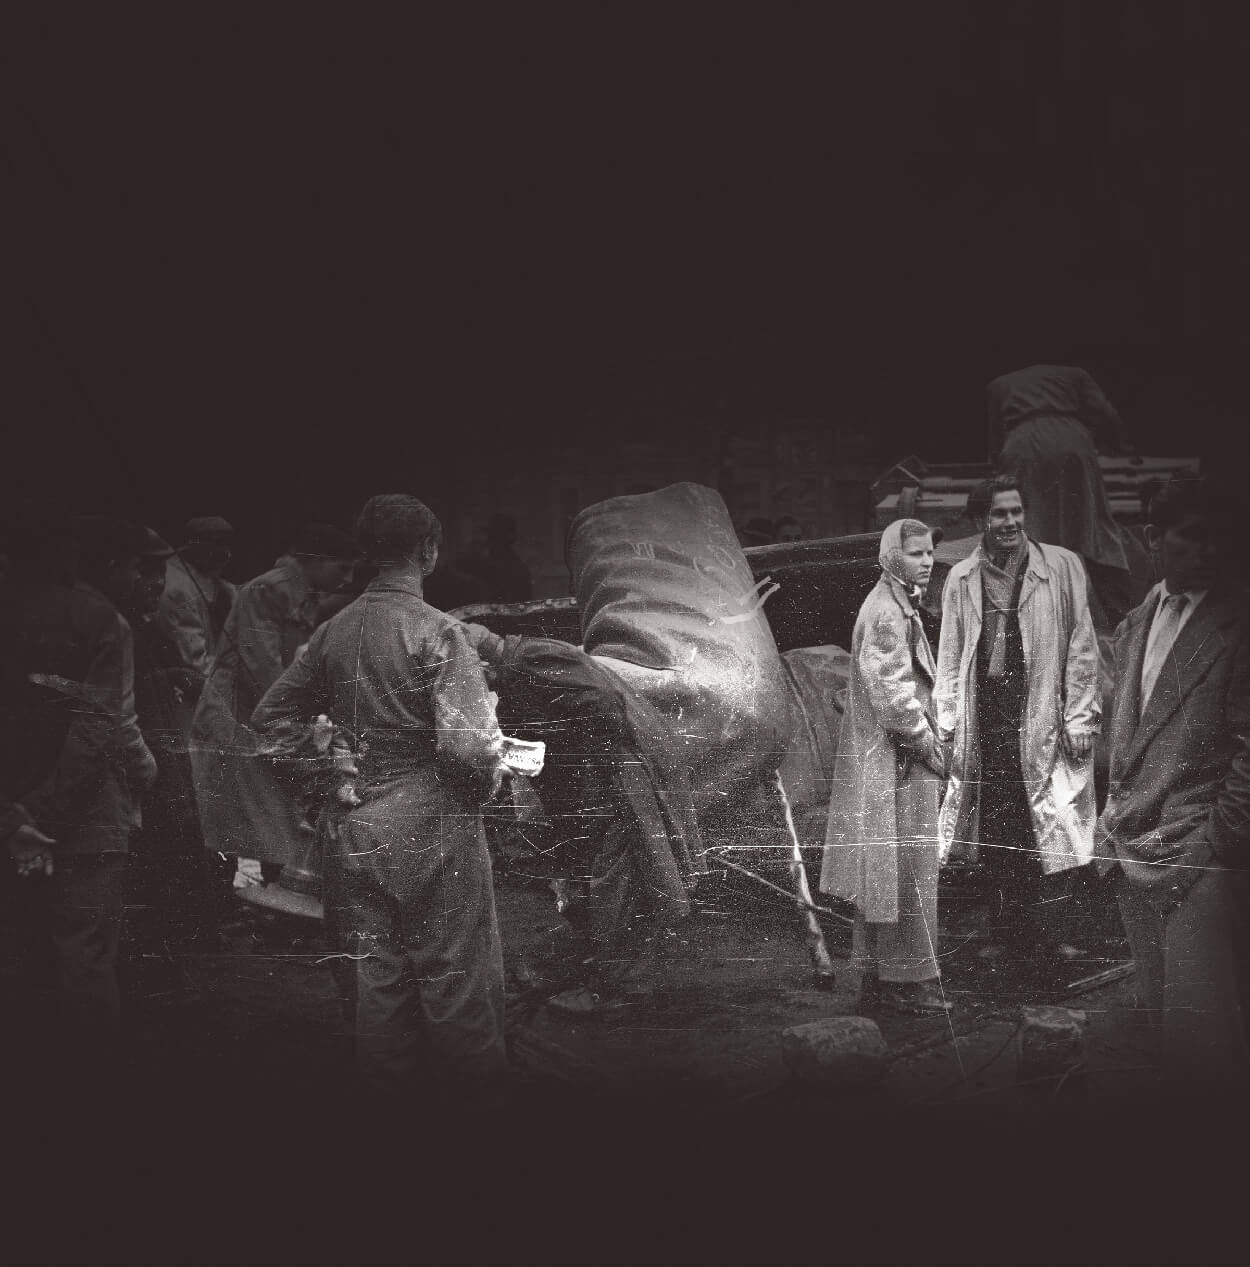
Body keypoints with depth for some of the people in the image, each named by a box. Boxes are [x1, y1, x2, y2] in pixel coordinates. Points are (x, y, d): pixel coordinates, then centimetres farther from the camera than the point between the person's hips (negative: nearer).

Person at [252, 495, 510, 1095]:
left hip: (352, 831, 6)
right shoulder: (436, 632, -15)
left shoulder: (332, 631, 3)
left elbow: (270, 716, 9)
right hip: (432, 832, -6)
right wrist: (486, 782, -2)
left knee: (376, 973, 15)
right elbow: (466, 745, -22)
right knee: (454, 973, 6)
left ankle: (387, 1090, 25)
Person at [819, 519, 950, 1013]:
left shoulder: (900, 606, 16)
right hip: (895, 764, -10)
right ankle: (909, 982, 1)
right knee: (905, 872, -5)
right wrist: (929, 746, -13)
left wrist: (928, 739, 17)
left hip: (879, 763, 10)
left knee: (880, 877, 13)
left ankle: (878, 981, 19)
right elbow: (893, 697, -23)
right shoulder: (886, 614, -17)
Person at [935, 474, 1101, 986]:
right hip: (984, 718, 3)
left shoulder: (1061, 567, 3)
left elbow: (1081, 646, 2)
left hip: (1043, 719, -3)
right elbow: (950, 657, 14)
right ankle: (1013, 943, 12)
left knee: (1047, 832, -7)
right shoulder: (961, 579, 10)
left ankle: (1050, 943, -2)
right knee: (996, 836, 3)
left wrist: (1080, 717, -4)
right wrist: (946, 723, 8)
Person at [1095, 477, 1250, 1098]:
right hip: (1134, 857, 7)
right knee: (1159, 1018, 12)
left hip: (1198, 859, -7)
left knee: (1197, 1023, -11)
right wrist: (1111, 830, 14)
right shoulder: (1134, 626, 17)